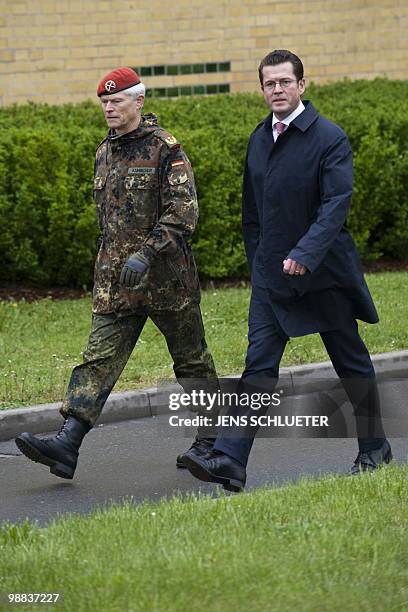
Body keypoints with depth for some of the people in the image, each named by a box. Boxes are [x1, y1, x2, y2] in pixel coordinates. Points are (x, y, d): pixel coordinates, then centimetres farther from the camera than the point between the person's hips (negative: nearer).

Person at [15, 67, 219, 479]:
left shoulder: (165, 149, -9)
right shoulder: (104, 153, 13)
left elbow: (183, 212, -17)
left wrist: (147, 254, -26)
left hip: (166, 276, -6)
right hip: (115, 281, 6)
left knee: (192, 359, 9)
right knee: (98, 359, -6)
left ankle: (210, 441, 24)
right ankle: (67, 444, -17)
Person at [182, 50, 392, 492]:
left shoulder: (330, 139, -11)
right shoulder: (259, 140, 9)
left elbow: (337, 203, -22)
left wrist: (306, 253, -34)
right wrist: (257, 262, 16)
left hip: (323, 271, -4)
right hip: (271, 274, 5)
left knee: (351, 363, 10)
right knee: (258, 366, -5)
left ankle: (374, 448, 28)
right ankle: (230, 460, -15)